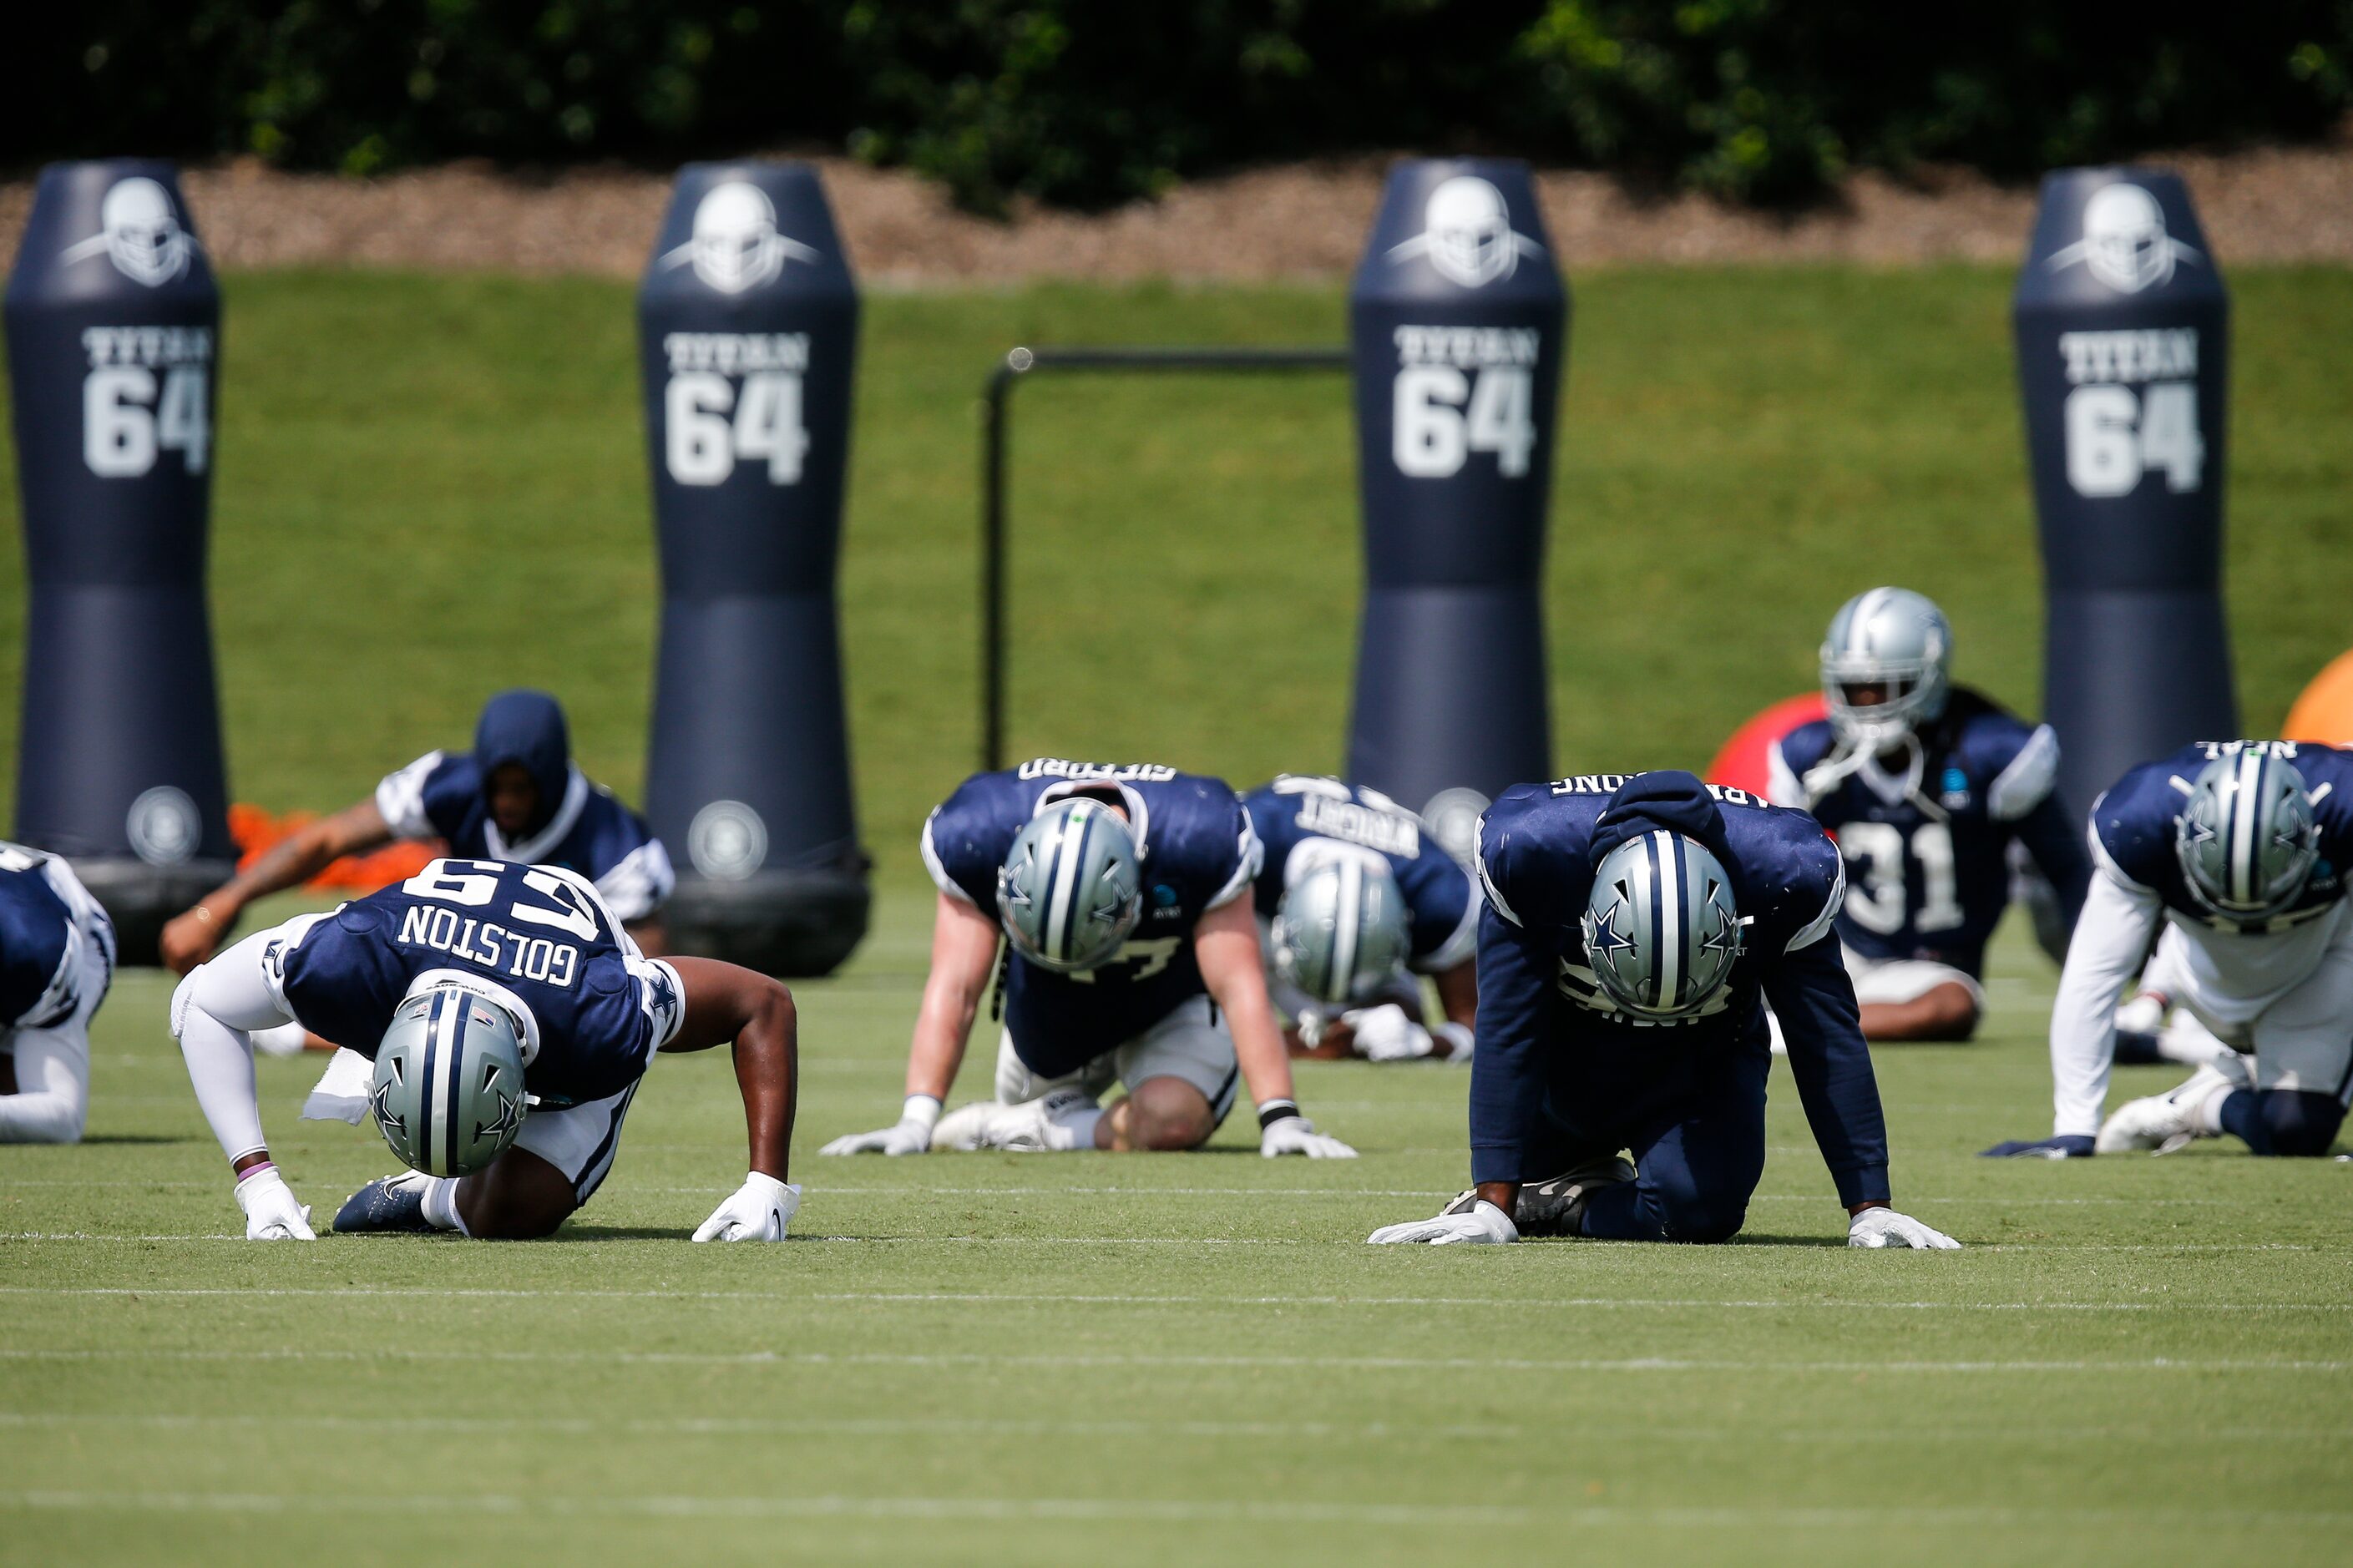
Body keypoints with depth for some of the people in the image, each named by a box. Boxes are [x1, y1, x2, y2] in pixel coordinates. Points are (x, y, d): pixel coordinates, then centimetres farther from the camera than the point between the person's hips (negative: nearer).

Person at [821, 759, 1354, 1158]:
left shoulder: (1200, 841, -37)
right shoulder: (978, 836, -33)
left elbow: (1240, 990, -34)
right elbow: (954, 988, -33)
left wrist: (1280, 1119, -40)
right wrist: (916, 1121, -40)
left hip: (1174, 1002, -3)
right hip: (1049, 1007, 3)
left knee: (1170, 1121, -30)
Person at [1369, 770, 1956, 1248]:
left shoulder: (1783, 873, -34)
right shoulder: (1528, 851, -36)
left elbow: (1830, 1043, -24)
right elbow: (1507, 1039, -29)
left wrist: (1870, 1209, -23)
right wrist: (1492, 1208, -31)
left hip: (1704, 1065, -2)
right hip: (1567, 1057, 2)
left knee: (1701, 1205, -24)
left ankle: (1574, 1204, -1)